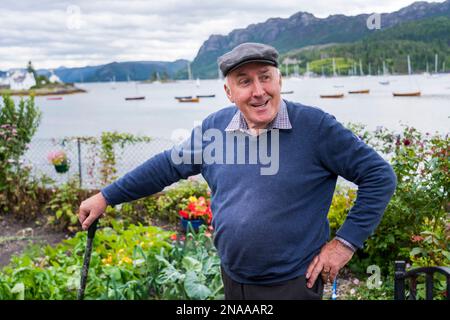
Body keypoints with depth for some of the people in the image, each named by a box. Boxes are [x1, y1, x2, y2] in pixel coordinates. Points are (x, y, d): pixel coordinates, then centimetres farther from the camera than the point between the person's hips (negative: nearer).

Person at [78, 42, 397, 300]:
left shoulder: (316, 126, -16)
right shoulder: (215, 126, -3)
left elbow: (380, 177, -10)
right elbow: (168, 165, 10)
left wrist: (346, 242, -14)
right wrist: (106, 197, 12)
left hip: (293, 283, -4)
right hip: (232, 279, 5)